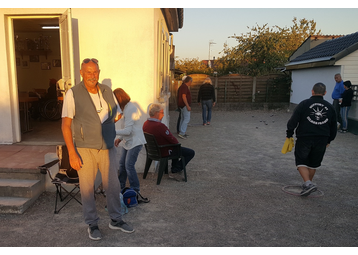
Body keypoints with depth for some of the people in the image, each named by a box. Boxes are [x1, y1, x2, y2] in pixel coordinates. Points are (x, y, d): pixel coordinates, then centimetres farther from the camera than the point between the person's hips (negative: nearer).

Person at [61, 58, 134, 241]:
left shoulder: (107, 91, 6)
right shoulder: (73, 94, -8)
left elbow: (116, 115, 19)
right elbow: (66, 125, -10)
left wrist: (101, 126, 5)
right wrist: (72, 154, -15)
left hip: (107, 148, 4)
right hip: (85, 150, -4)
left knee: (113, 185, 10)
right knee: (87, 188, 7)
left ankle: (115, 220, 29)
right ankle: (92, 224, 26)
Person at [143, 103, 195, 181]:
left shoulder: (145, 124, -4)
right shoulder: (160, 126, -31)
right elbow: (172, 140, -23)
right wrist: (177, 143, 0)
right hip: (164, 152, -9)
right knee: (191, 152, 0)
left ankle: (175, 168, 38)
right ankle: (175, 172, 5)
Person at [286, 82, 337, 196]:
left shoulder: (304, 104, -6)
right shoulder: (329, 107, 7)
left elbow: (293, 121, -8)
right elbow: (334, 127, 15)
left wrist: (289, 134, 4)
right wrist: (328, 140, 26)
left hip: (304, 139, -4)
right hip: (322, 140, 4)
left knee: (301, 162, 4)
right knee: (313, 164, 17)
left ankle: (308, 183, -14)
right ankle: (308, 185, 29)